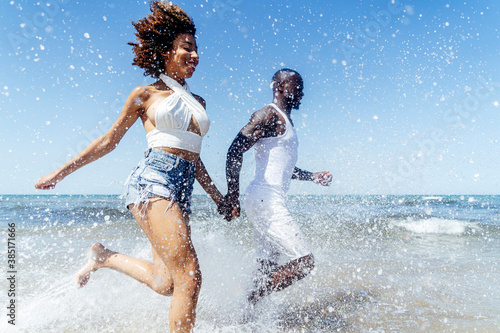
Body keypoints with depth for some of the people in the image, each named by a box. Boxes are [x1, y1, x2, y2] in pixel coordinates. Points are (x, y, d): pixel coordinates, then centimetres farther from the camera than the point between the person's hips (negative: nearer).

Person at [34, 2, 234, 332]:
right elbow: (110, 140, 11)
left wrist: (220, 199, 19)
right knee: (189, 276, -16)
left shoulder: (198, 102, 20)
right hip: (153, 178, -6)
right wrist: (60, 172, 12)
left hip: (184, 188, 7)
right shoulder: (145, 94, 5)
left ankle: (106, 256, 29)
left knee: (166, 283, 4)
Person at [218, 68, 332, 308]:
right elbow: (235, 149, -20)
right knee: (303, 263, -10)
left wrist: (312, 176, 22)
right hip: (266, 201, -10)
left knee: (267, 269, 14)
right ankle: (247, 303, -4)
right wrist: (232, 194, -25)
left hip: (271, 203, 10)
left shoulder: (285, 121, 22)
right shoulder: (269, 115, -8)